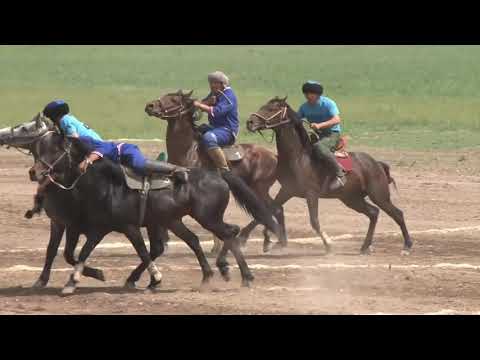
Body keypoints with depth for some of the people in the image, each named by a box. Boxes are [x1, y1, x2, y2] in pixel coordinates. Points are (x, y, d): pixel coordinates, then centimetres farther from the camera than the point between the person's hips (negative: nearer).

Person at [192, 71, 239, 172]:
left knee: (208, 137, -39)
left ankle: (225, 170, -37)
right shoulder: (215, 94, 14)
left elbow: (217, 111, -28)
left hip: (227, 130, -10)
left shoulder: (228, 96, -16)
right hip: (214, 126, 10)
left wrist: (200, 105, -25)